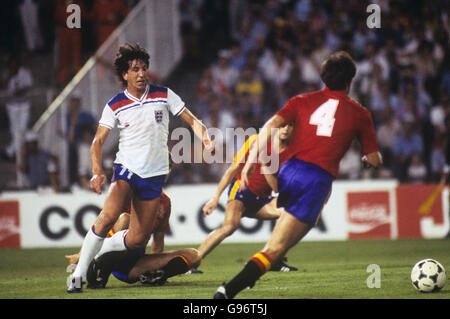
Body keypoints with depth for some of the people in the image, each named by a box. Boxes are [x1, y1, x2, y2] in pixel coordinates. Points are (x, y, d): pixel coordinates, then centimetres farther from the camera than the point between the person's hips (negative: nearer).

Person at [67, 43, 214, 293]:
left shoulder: (163, 95, 1)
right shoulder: (115, 106, -1)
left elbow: (192, 121, 6)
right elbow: (98, 141, -2)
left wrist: (206, 140, -15)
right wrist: (97, 173, -19)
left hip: (155, 174, 2)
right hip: (126, 169, -2)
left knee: (138, 240, -3)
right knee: (108, 216, -28)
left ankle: (99, 250, 25)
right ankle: (79, 272, -21)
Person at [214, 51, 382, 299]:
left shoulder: (302, 101, 14)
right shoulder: (359, 114, 10)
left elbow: (271, 125, -1)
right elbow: (375, 160, 14)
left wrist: (251, 161, -5)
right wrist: (366, 159, 37)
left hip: (288, 173, 5)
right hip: (317, 182, -5)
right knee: (275, 249, -8)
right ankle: (228, 291, -24)